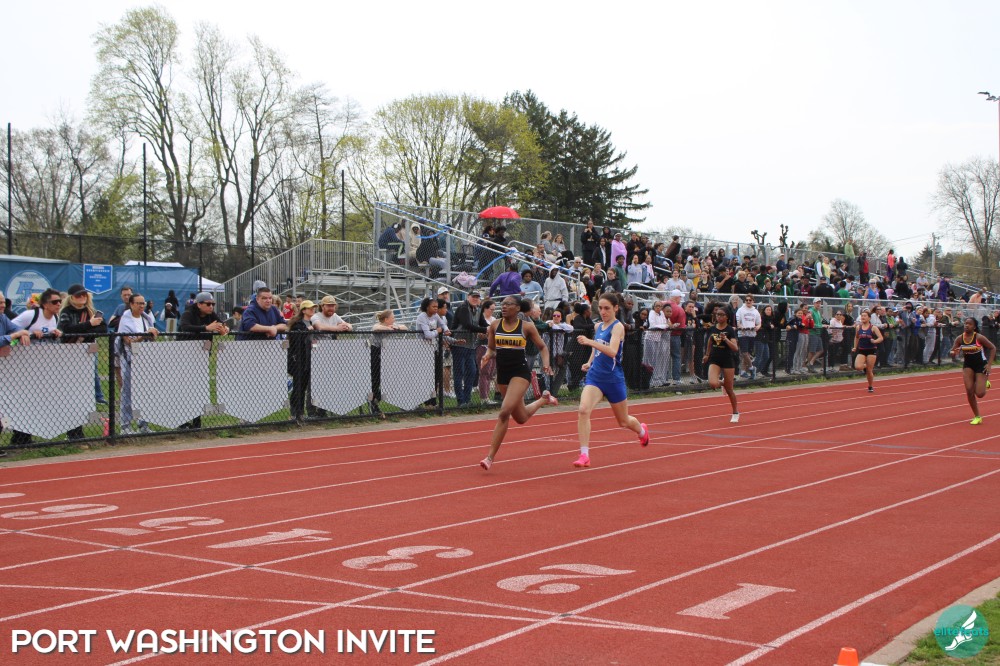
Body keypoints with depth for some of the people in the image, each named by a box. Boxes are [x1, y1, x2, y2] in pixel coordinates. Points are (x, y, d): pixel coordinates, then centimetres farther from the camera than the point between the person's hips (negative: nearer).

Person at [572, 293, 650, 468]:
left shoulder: (618, 327, -12)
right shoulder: (598, 326, 7)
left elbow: (612, 351, -30)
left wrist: (590, 342, -41)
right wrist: (590, 362, 9)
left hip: (613, 378, -4)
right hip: (595, 376, 4)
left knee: (624, 421, 15)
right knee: (583, 410, -23)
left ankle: (642, 430, 50)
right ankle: (584, 455, -21)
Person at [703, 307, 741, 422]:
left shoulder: (730, 330, -10)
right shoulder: (712, 329, 2)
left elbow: (735, 348, -18)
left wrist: (725, 339, -30)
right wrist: (707, 354, 28)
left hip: (727, 361, -3)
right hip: (714, 360, 3)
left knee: (729, 390, 4)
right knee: (712, 384, -22)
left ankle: (735, 412, 24)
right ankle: (721, 382, 17)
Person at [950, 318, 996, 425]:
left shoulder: (979, 337, -18)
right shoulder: (960, 338, -7)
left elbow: (993, 348, -8)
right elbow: (952, 353, 0)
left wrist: (989, 364, -13)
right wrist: (955, 352, -26)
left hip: (981, 365, -3)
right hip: (968, 365, 3)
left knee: (979, 394, -10)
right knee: (969, 391, -8)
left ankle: (985, 383, 28)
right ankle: (977, 417, 9)